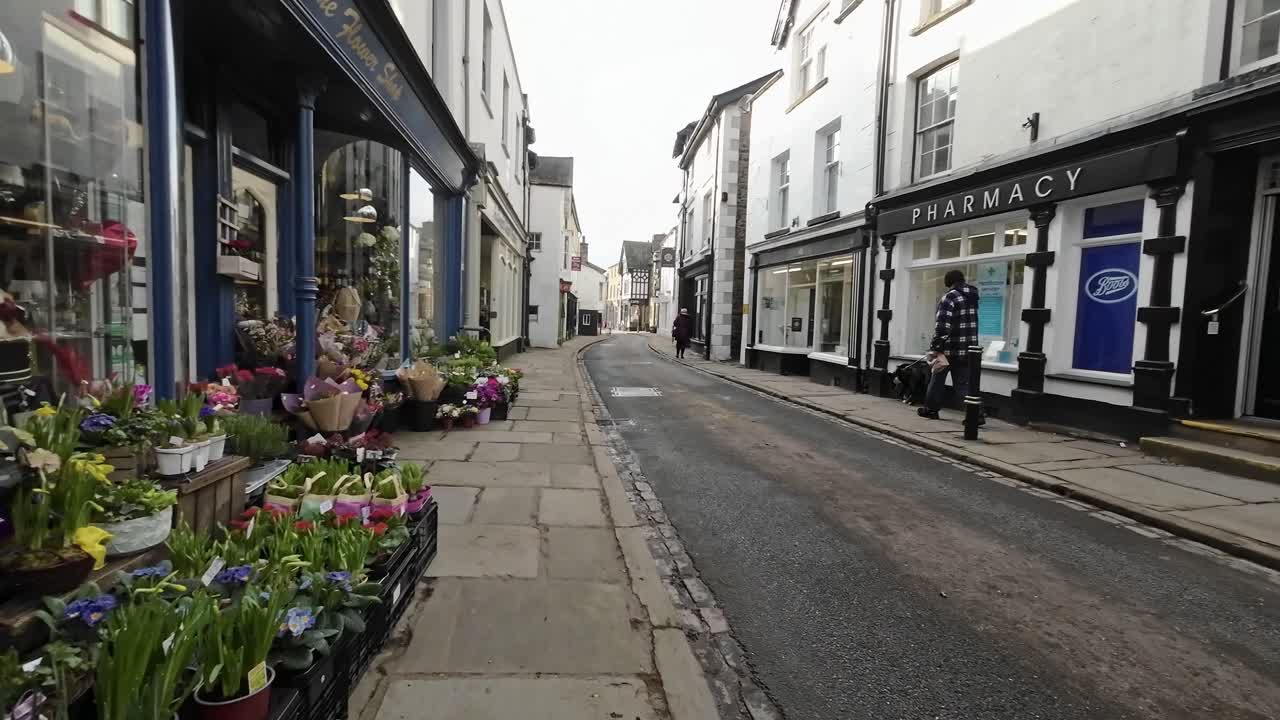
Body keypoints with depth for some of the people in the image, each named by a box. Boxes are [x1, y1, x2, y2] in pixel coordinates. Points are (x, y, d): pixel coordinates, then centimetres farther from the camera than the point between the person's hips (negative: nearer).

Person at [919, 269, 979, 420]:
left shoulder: (949, 297, -12)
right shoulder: (972, 296, 11)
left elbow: (942, 327, -20)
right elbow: (969, 323, 18)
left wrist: (934, 348, -16)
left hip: (949, 348, -5)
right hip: (967, 349, 6)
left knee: (937, 379, 12)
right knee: (964, 384, 6)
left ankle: (931, 409, 22)